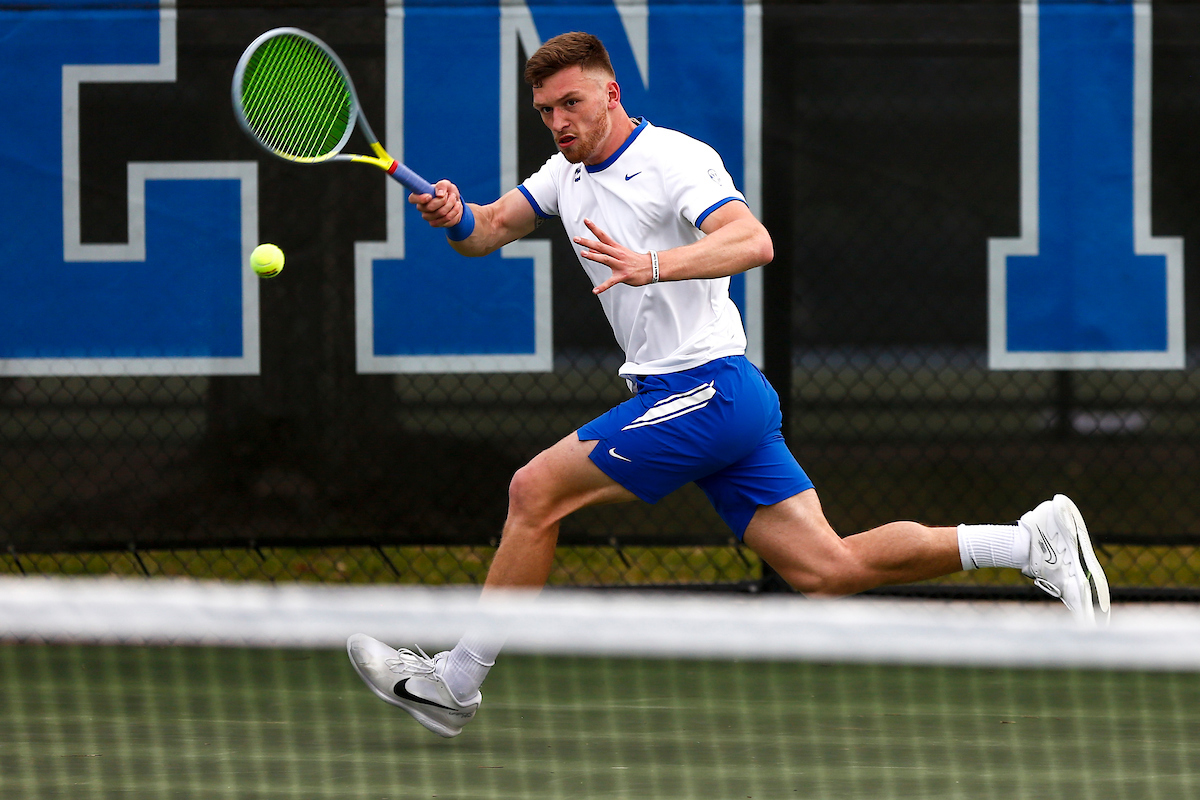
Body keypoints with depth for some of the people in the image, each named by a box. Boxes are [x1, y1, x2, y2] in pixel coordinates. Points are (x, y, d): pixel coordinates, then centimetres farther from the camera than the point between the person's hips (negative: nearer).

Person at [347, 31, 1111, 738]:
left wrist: (650, 265, -40)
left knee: (536, 491, -10)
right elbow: (491, 232, 12)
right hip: (682, 399, 9)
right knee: (827, 569, 1)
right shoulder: (568, 173, 16)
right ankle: (1031, 540, 3)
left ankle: (457, 682, -3)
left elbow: (753, 243, -25)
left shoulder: (676, 159, -11)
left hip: (707, 391, -9)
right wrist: (454, 216, -12)